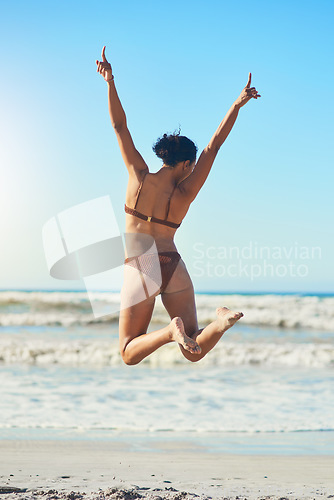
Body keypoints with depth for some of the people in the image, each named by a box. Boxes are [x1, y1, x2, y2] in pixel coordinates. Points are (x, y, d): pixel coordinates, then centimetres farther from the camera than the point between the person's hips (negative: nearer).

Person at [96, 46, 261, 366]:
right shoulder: (186, 193, 2)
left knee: (129, 355, 3)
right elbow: (214, 146, 1)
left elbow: (119, 126, 4)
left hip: (140, 269, -1)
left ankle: (171, 331, -28)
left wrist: (110, 82, 6)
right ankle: (220, 322, -27)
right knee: (195, 353, 5)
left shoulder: (139, 175, 1)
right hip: (174, 267, 1)